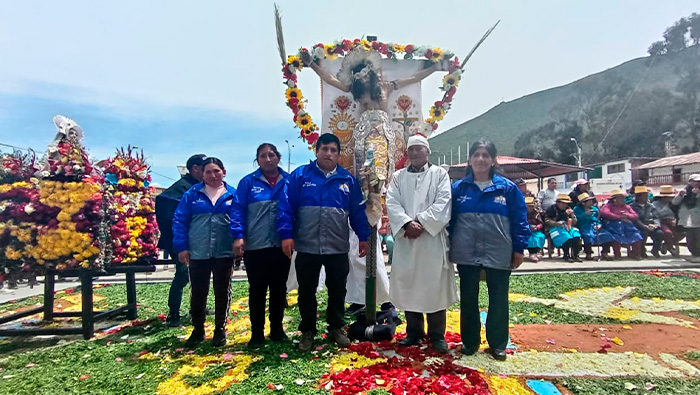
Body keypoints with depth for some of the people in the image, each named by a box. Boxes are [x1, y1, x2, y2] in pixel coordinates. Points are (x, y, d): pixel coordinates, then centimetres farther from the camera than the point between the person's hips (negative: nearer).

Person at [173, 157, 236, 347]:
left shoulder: (233, 194, 3)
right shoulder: (192, 194, 3)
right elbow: (179, 221, 2)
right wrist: (181, 247, -6)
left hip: (224, 253, 0)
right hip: (197, 253, 1)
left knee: (222, 292, 10)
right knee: (198, 293, 10)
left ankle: (220, 330, 25)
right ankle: (198, 329, 28)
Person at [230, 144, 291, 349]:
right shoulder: (248, 182, 2)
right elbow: (238, 210, -4)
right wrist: (238, 236, -15)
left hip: (281, 246, 2)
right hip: (255, 246, -1)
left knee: (279, 289, 12)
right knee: (257, 290, 8)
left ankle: (277, 328, 27)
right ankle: (257, 332, 20)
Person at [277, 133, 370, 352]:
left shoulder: (348, 180, 6)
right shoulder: (299, 175, -1)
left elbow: (358, 211, 9)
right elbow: (286, 207, -5)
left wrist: (363, 237, 6)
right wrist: (286, 234, -12)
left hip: (338, 249, 2)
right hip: (306, 248, -1)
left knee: (337, 290, 13)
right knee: (306, 291, 11)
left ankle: (336, 328, 32)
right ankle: (307, 331, 28)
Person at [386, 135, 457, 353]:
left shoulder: (440, 174, 7)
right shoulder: (398, 177, 13)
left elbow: (443, 203, -6)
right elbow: (391, 203, 1)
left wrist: (421, 223, -15)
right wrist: (407, 223, -15)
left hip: (433, 238, -2)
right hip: (406, 238, 3)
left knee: (435, 285, 2)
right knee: (408, 285, 7)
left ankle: (437, 334, 15)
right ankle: (413, 331, 22)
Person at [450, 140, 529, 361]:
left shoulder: (507, 188, -1)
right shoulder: (459, 188, 3)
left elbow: (519, 220, 0)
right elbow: (450, 219, 6)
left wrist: (519, 248, -2)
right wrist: (448, 247, 5)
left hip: (498, 254, -1)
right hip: (466, 253, 1)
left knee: (498, 299, 9)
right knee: (468, 299, 11)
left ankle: (498, 343, 26)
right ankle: (470, 341, 27)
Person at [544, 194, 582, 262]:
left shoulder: (568, 209, 18)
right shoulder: (552, 209, 3)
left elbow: (574, 223, 16)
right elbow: (547, 221, -4)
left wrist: (572, 215, -2)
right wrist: (557, 223, -17)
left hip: (567, 227, 5)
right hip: (555, 228, -5)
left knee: (576, 236, -26)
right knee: (566, 237, -33)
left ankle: (575, 255, -15)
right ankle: (566, 256, -17)